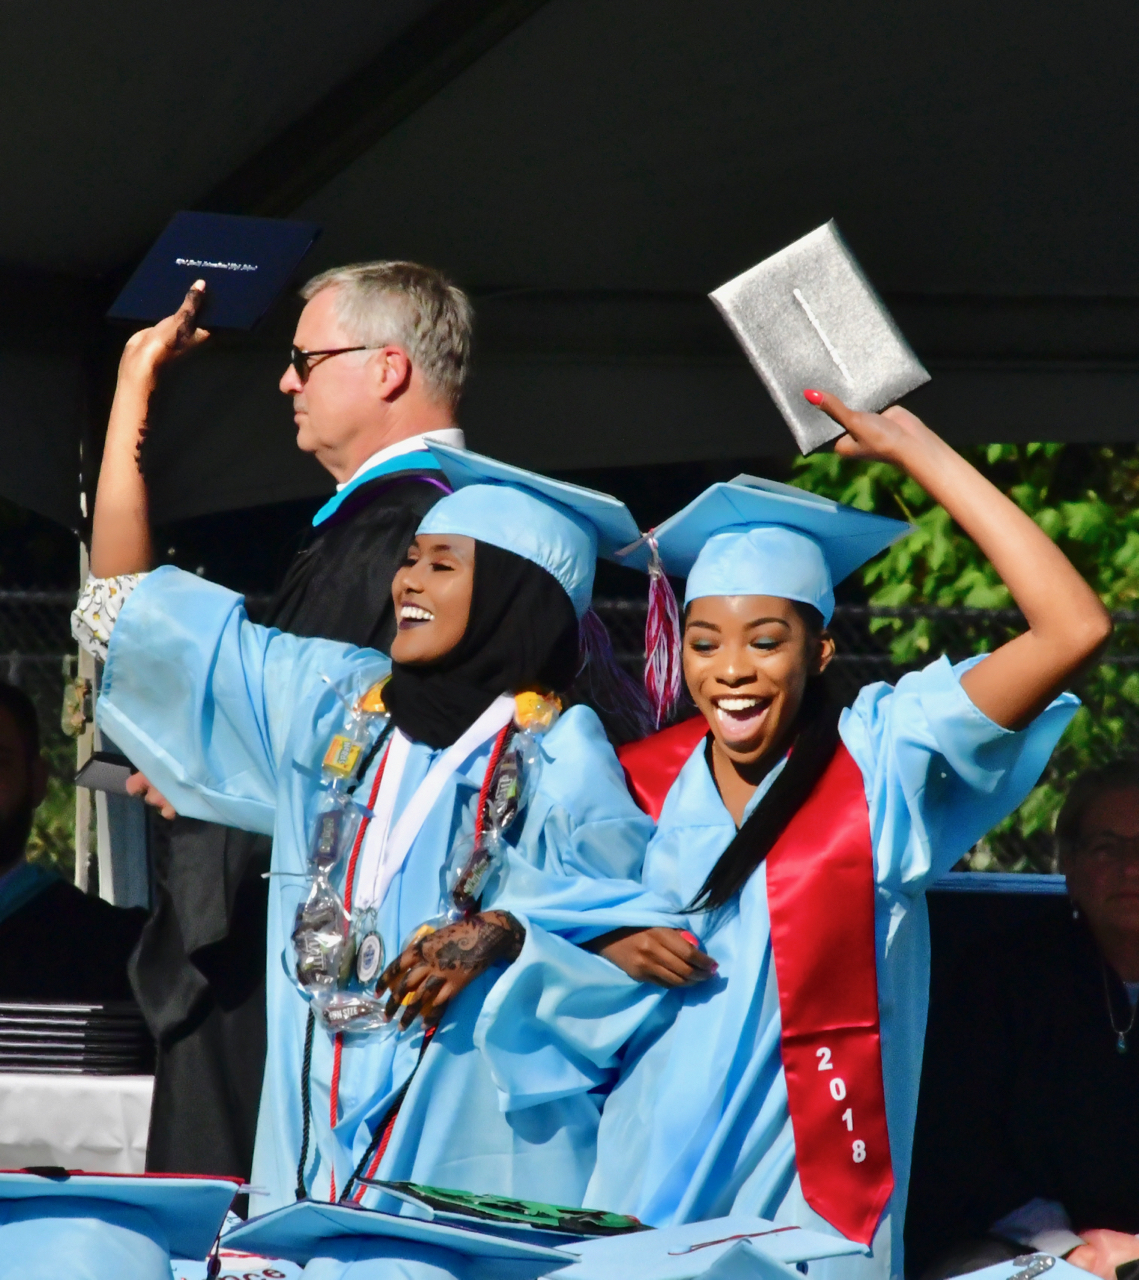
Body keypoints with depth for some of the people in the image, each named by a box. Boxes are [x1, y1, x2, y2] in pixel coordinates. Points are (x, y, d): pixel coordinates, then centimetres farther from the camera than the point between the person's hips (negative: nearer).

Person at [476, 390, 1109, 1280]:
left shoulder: (880, 762, -4)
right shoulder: (639, 787, 5)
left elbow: (1073, 630, -15)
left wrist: (916, 450, -14)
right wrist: (608, 947, -7)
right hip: (646, 1200, 3)